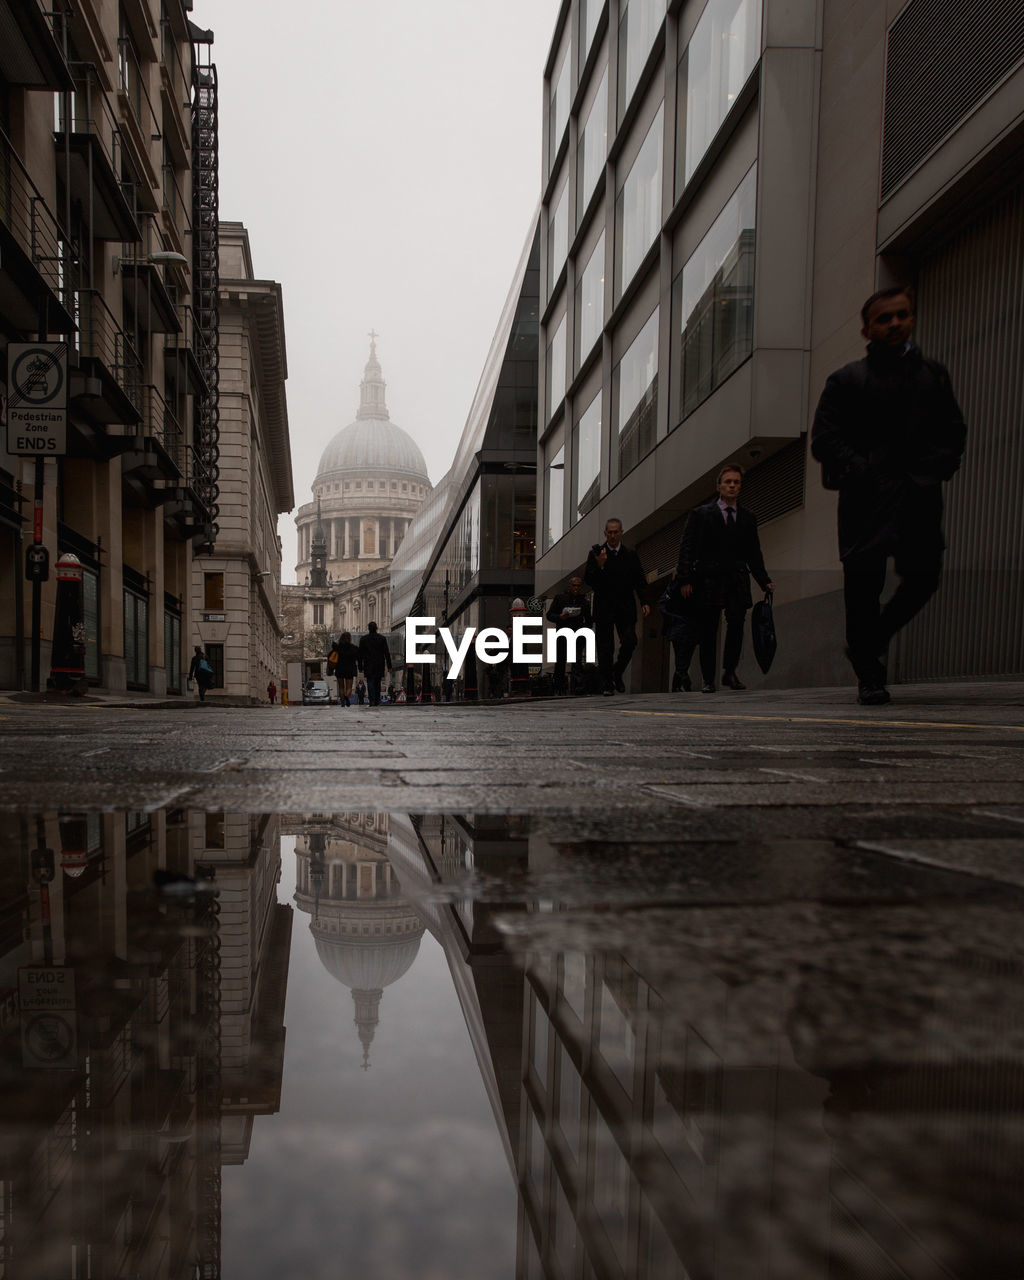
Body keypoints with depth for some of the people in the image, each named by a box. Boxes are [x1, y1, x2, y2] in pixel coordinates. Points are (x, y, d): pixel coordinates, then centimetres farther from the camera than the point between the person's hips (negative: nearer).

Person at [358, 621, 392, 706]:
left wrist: (360, 667, 7)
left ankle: (372, 702, -12)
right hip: (379, 666, 2)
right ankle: (377, 701, 15)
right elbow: (387, 653, 0)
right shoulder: (382, 638, 0)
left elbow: (360, 654, 1)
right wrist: (389, 666, 4)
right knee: (377, 683, 13)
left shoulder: (363, 639, -1)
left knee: (370, 683, -2)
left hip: (368, 665, -2)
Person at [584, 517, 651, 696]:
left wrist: (644, 602, 0)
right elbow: (588, 580, -4)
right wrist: (599, 566, -20)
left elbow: (640, 580, 11)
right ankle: (607, 684, 7)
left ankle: (617, 672, 16)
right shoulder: (596, 552, 1)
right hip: (604, 606, -2)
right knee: (605, 646, -1)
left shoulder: (630, 554, 7)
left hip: (625, 606, 2)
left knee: (630, 641, -9)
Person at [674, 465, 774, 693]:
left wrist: (764, 581, 11)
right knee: (708, 632, -2)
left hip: (737, 582, 2)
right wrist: (685, 579, -7)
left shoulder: (748, 518, 18)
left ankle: (729, 672, -3)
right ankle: (708, 680, 6)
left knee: (736, 623, -18)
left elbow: (754, 554, 21)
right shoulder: (700, 514, 9)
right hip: (708, 582, -2)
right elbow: (687, 548, 3)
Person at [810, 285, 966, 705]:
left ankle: (869, 643, 24)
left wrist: (939, 465, 2)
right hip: (867, 499, -3)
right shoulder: (847, 379, 7)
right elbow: (823, 438, 1)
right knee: (864, 583, -3)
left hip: (920, 497, 3)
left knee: (923, 579, -1)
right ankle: (869, 677, 9)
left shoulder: (933, 375, 18)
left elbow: (954, 430, 20)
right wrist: (859, 469, -11)